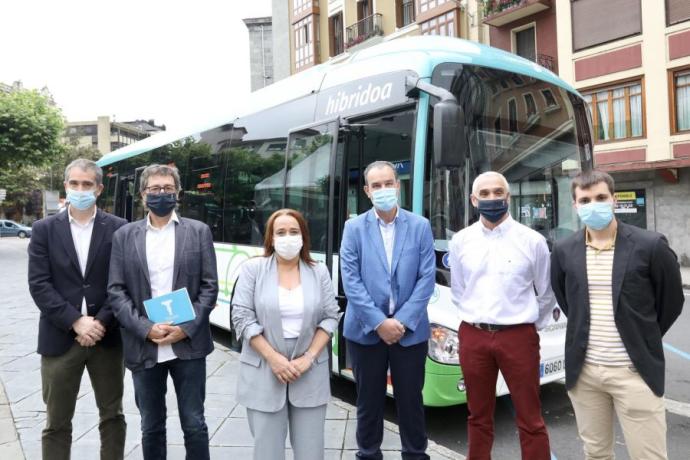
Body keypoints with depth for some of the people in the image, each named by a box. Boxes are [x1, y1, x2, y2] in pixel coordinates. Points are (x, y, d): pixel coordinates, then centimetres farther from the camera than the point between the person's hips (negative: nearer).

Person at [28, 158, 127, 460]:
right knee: (56, 422, 11)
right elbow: (38, 285, -5)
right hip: (60, 339, 0)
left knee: (112, 415, 13)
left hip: (107, 338, 0)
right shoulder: (44, 229, 2)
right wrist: (76, 321, -15)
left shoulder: (119, 229, 0)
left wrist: (101, 323, -13)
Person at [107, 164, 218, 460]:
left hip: (188, 344, -1)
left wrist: (186, 329, -12)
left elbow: (210, 286, -2)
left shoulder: (198, 231, 2)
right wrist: (145, 329, -12)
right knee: (151, 427, 15)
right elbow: (116, 291, 0)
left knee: (194, 425, 7)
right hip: (143, 347, 2)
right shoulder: (124, 235, 6)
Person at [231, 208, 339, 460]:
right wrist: (273, 358, -13)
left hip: (310, 374, 2)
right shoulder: (253, 268, -2)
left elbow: (330, 318, 3)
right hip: (264, 372, -1)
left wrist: (308, 358, -9)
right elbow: (242, 317, -7)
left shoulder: (319, 272, 4)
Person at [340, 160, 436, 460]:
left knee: (411, 400, 12)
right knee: (369, 401, 13)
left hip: (410, 331, 0)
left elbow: (427, 279, -4)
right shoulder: (354, 227, 0)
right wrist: (379, 322, -13)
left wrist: (403, 321, -11)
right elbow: (350, 281, -7)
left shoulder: (420, 226, 2)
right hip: (366, 331, 0)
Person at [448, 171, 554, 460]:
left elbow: (546, 293, 7)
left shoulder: (532, 240, -4)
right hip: (473, 337, 2)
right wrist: (477, 320, 12)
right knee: (478, 417, 15)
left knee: (530, 421, 4)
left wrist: (531, 325, 12)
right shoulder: (460, 241, 2)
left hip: (519, 336, -2)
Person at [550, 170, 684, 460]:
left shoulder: (650, 246, -9)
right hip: (584, 371, 3)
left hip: (635, 371, -3)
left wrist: (644, 338, 9)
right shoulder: (564, 251, 1)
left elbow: (672, 300, 4)